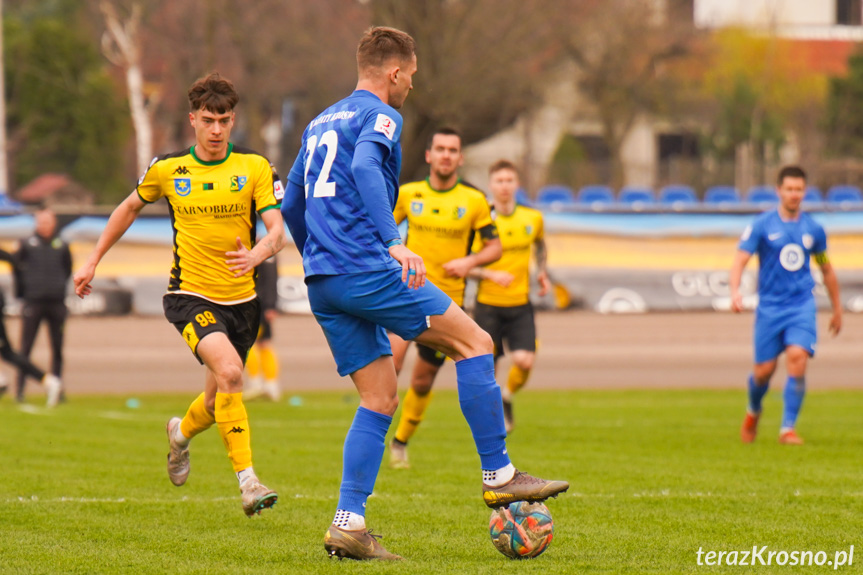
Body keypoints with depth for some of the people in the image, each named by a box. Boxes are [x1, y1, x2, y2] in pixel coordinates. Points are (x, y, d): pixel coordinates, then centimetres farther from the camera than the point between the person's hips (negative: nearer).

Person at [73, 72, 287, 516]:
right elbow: (130, 207, 19)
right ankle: (246, 479, -28)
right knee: (229, 372, -28)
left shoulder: (255, 168, -3)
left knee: (220, 401, 14)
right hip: (190, 296, -2)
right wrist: (93, 261, 19)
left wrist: (257, 254, -33)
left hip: (241, 299, 2)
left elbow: (277, 231, -11)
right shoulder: (167, 170, 0)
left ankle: (182, 432, 50)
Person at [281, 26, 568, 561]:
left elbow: (291, 206, 28)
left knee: (381, 398, 9)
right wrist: (394, 242, -34)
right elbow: (364, 167, -24)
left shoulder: (320, 124, 24)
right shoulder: (379, 116, -2)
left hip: (322, 284, 9)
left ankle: (348, 523, -3)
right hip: (365, 269, -9)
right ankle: (498, 474, -2)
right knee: (475, 342, 0)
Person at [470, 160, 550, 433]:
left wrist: (542, 272, 13)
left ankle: (507, 396, 16)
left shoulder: (533, 218, 2)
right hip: (488, 305, -2)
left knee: (525, 361, -16)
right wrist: (490, 274, -20)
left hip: (520, 306, 2)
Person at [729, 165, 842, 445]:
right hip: (770, 306, -1)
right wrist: (735, 292, -27)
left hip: (802, 306, 1)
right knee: (764, 370, 1)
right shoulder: (762, 225, -2)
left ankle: (788, 428, -12)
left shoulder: (813, 229, 7)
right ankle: (753, 411, 35)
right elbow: (739, 261, -8)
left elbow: (826, 270, 20)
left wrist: (837, 309, 24)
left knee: (797, 358, -20)